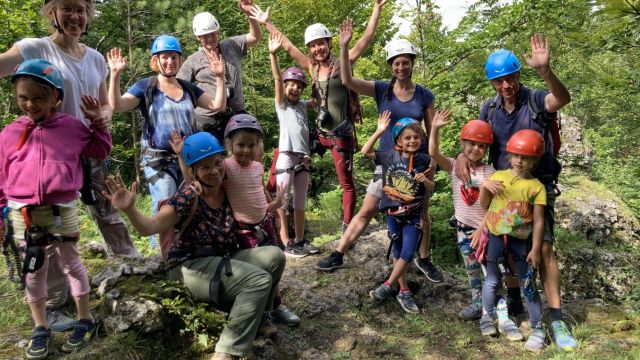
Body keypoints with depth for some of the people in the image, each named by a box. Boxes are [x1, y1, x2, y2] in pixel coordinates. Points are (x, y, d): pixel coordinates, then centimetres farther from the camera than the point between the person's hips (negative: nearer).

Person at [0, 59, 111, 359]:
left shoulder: (71, 126, 0)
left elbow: (100, 152, 12)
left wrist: (98, 123, -1)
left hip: (62, 209, -1)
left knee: (71, 263, 10)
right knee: (34, 269, 11)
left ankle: (85, 321, 23)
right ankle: (40, 329, 24)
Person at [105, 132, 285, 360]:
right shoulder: (188, 196, -17)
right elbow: (150, 227, -24)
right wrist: (129, 209, -41)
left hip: (223, 261, 7)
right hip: (191, 266, -6)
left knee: (274, 256, -12)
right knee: (259, 280, -23)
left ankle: (255, 315, 5)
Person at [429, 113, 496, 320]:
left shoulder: (489, 172, -8)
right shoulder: (455, 167, -5)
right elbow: (433, 153, -20)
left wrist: (483, 228, -17)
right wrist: (435, 129, -32)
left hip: (485, 227, -2)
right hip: (463, 227, 2)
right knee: (472, 269, 14)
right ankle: (478, 303, 27)